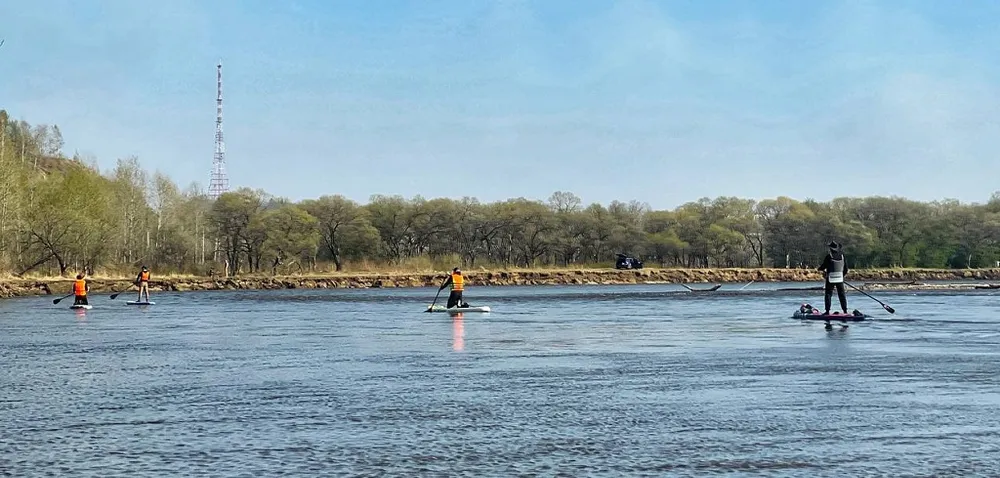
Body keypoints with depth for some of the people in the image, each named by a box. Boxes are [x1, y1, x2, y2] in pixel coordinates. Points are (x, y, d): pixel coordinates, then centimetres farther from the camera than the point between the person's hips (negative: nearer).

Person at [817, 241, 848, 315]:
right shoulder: (843, 256, 1)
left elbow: (823, 266, -7)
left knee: (828, 294, 5)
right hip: (840, 279, 3)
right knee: (842, 295, 12)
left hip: (830, 279, -3)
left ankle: (827, 311, 0)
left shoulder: (829, 256, -12)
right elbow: (846, 268, 7)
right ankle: (845, 311, 10)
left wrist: (818, 268, 15)